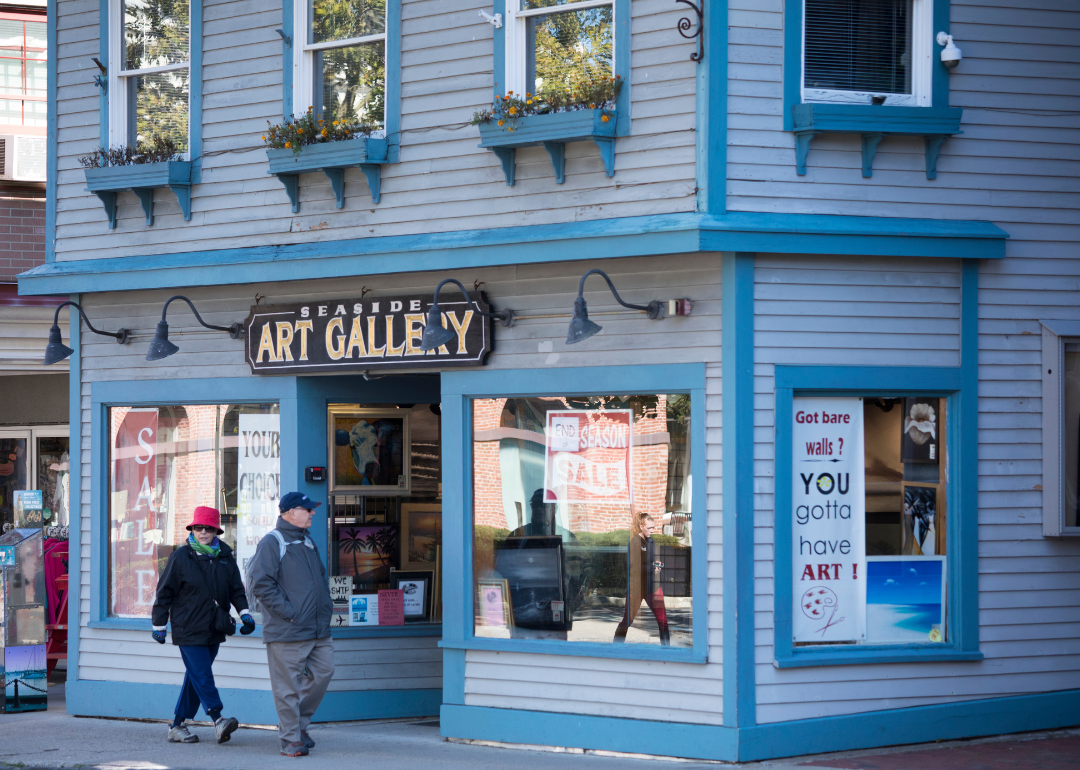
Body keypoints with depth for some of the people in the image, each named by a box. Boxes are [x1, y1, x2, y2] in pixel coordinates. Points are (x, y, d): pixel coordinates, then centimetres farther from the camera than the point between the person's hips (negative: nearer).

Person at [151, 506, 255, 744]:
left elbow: (236, 589, 15)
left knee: (195, 678, 9)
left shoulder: (225, 557, 8)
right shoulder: (181, 557, -4)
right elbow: (164, 593, 0)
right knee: (202, 676, -13)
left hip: (213, 631, 5)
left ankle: (178, 726, 16)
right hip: (188, 630, -5)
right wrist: (159, 624, 0)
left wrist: (244, 613, 0)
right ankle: (218, 720, -18)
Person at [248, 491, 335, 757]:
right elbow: (261, 583, -15)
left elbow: (321, 578, 30)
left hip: (319, 629, 8)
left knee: (322, 673, 8)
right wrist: (288, 612, -17)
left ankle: (300, 723, 25)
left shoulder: (307, 543, 18)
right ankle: (291, 738, 3)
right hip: (287, 633, -8)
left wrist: (326, 605, 14)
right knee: (288, 686, -4)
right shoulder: (272, 543, -8)